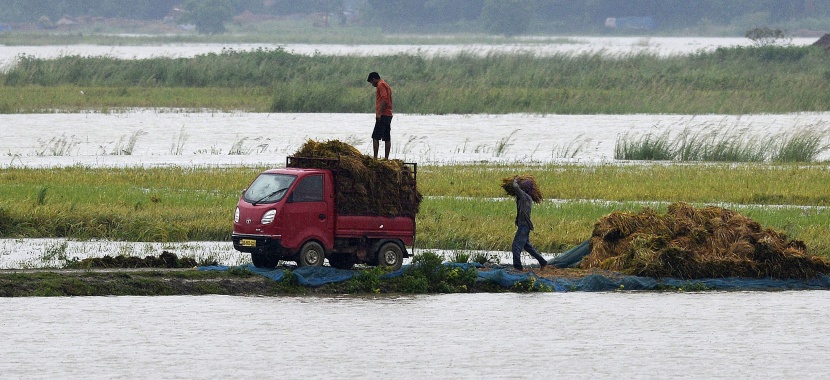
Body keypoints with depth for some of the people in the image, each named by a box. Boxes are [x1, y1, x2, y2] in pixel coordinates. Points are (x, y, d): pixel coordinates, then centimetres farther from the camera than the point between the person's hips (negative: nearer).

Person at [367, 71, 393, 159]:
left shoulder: (381, 85, -7)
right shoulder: (386, 85, 22)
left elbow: (384, 99, -20)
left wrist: (379, 113, -22)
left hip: (382, 115, -10)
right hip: (389, 115, 10)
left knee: (375, 137, -11)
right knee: (387, 138, 7)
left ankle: (375, 158, -16)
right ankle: (386, 158, 7)